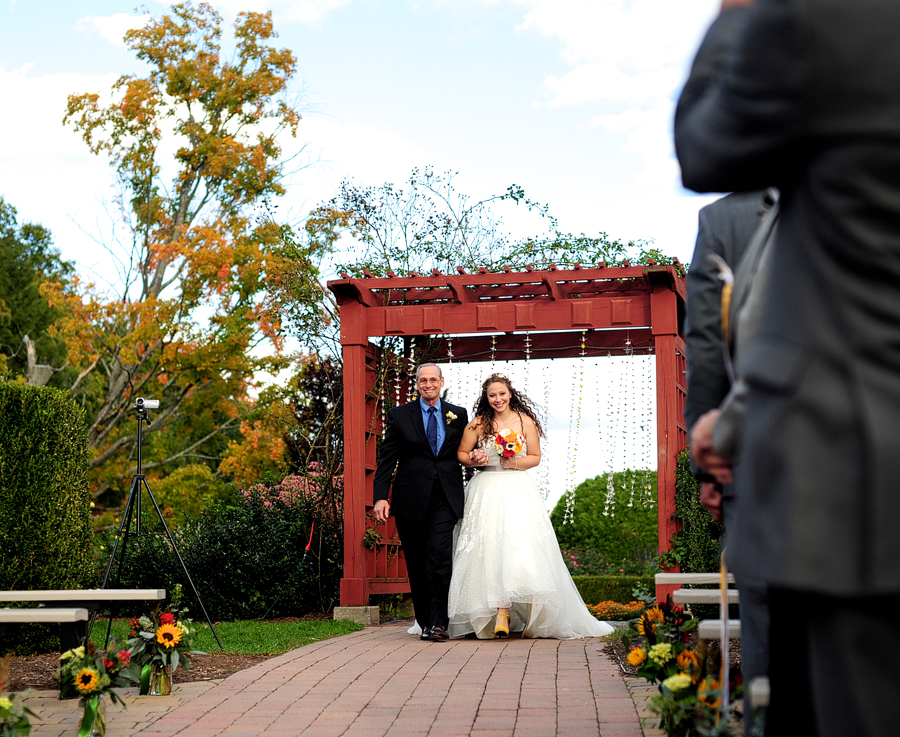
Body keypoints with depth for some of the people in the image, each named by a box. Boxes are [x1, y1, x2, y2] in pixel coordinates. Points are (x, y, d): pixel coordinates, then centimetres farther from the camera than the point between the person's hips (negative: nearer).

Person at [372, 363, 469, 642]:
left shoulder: (458, 415, 10)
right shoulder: (399, 415, 6)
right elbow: (386, 459, 2)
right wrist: (380, 496, -7)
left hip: (445, 499, 0)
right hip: (411, 500, 1)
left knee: (440, 557, -15)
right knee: (416, 564, 6)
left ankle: (438, 622, -11)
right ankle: (425, 621, 17)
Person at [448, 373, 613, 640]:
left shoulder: (525, 422, 6)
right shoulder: (478, 424, 6)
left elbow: (535, 457, 9)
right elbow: (461, 454, 11)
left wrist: (515, 463, -8)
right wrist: (473, 460, -9)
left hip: (518, 491, -1)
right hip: (487, 492, 1)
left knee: (519, 545, -15)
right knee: (489, 548, -9)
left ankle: (503, 612, -15)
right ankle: (501, 613, -5)